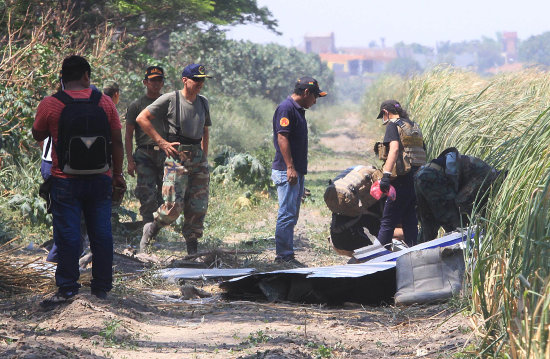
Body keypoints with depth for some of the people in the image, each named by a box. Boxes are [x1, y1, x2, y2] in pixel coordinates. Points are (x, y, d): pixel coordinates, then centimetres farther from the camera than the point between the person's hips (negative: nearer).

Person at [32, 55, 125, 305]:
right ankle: (102, 287, 15)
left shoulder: (50, 105, -9)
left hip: (65, 181, -2)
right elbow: (117, 142, 3)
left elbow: (37, 135, 7)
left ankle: (67, 288, 3)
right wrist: (117, 173, 13)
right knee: (101, 233, 9)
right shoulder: (104, 102, -2)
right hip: (100, 180, 2)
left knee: (67, 234, 2)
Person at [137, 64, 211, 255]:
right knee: (174, 206, -11)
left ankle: (192, 247, 11)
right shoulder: (170, 99, -5)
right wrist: (162, 142, -7)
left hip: (198, 158, 6)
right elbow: (141, 118, -4)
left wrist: (204, 157, 16)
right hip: (176, 156, -6)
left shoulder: (203, 102, 14)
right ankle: (151, 230, 15)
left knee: (198, 207, 2)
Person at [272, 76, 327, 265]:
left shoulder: (298, 110, 19)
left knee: (291, 215, 12)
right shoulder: (286, 108, -12)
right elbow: (282, 138, -19)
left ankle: (285, 256, 16)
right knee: (287, 214, -10)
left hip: (297, 172, 10)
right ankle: (284, 256, -8)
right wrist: (290, 167, -23)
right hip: (287, 171, -10)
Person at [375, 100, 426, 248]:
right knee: (410, 221, 12)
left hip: (402, 180, -7)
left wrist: (386, 175, -30)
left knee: (387, 222, -3)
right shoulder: (415, 127, 18)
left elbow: (394, 149, -22)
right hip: (417, 179, 7)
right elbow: (423, 153, 19)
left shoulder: (393, 126, -5)